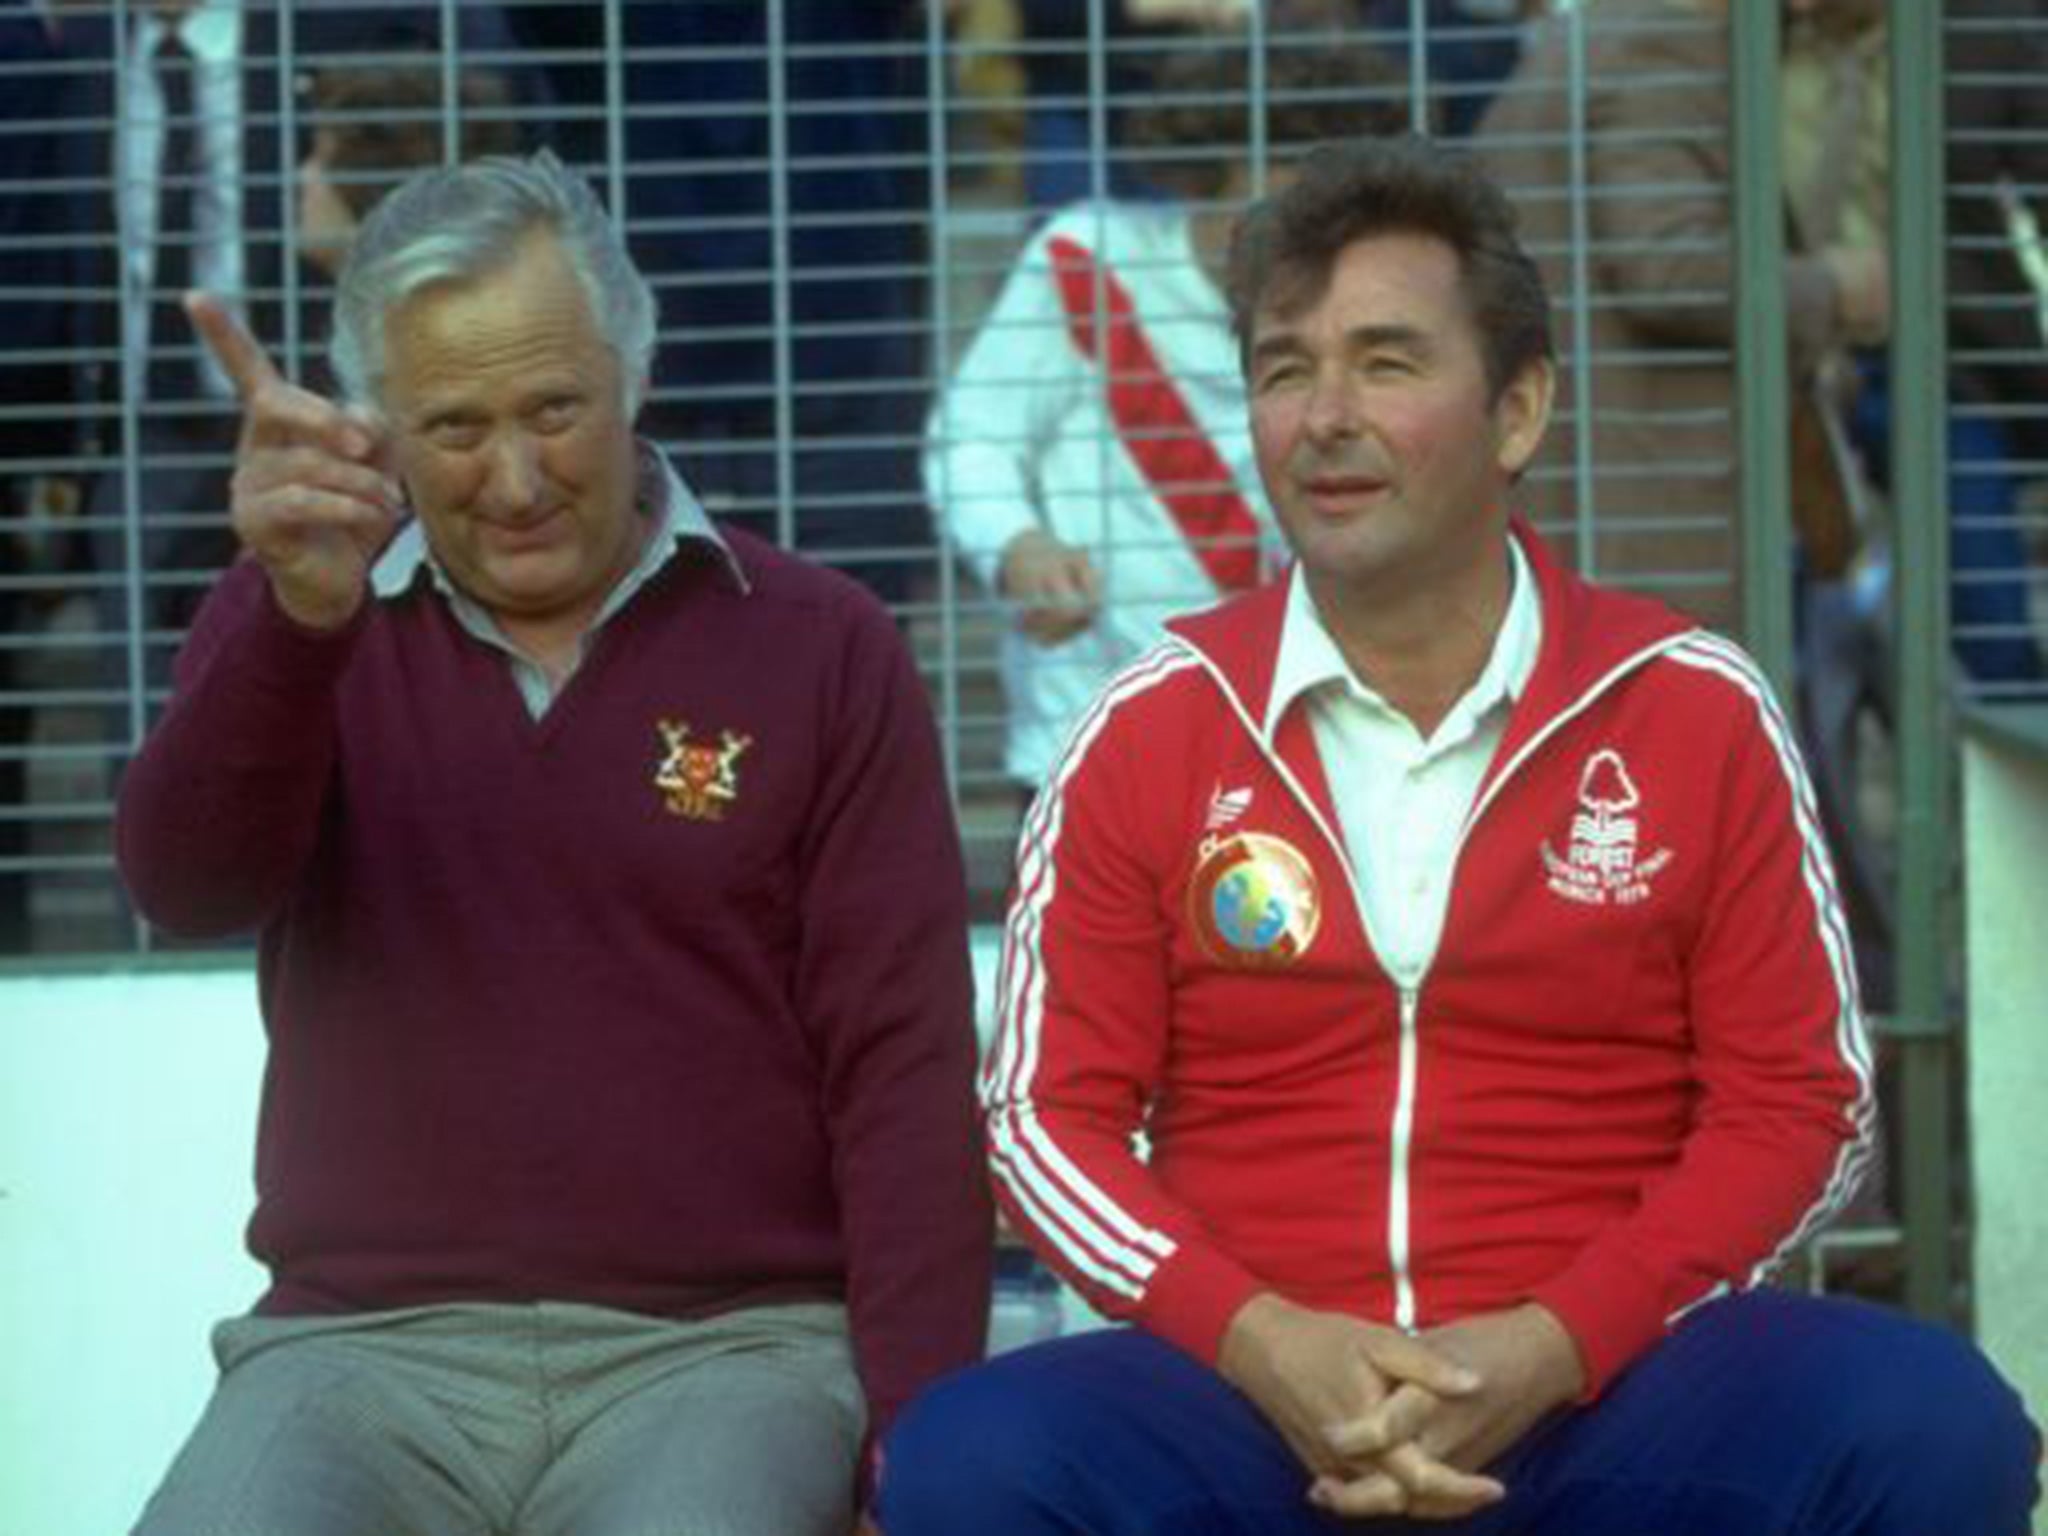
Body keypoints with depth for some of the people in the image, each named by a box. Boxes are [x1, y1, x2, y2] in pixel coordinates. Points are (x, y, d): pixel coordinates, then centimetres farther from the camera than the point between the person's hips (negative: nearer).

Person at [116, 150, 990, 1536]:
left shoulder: (821, 650, 5)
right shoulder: (295, 622, 9)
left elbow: (902, 1065, 2)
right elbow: (188, 887, -11)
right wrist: (300, 613, -30)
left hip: (725, 1348, -1)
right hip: (367, 1348, 2)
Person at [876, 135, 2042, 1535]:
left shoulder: (1697, 712, 3)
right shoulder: (1148, 732, 5)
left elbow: (1796, 1102, 2)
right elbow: (1048, 1112, 5)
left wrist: (1553, 1347, -13)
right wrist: (1256, 1339, -13)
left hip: (1612, 1382, 0)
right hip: (1255, 1393, 0)